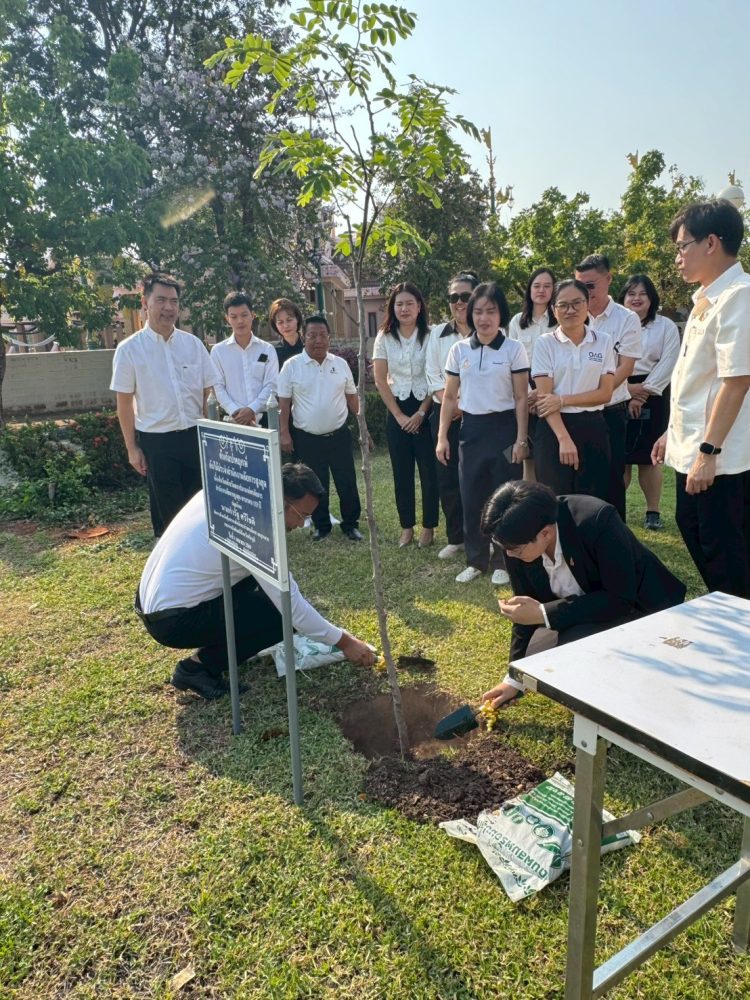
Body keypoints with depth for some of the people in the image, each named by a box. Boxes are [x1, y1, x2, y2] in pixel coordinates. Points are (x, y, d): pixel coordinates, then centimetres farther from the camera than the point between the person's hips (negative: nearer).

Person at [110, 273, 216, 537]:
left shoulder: (193, 343, 3)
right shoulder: (129, 349, -4)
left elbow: (208, 393, 6)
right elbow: (124, 402, -1)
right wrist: (132, 448, -2)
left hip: (195, 436, 3)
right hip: (156, 441, -2)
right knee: (166, 509, 9)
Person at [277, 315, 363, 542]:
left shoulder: (340, 364, 4)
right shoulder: (292, 366, -5)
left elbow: (352, 397, 11)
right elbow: (284, 403, -3)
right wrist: (284, 434, -7)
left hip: (339, 435, 2)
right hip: (307, 439, -2)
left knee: (347, 483, 7)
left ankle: (351, 524, 23)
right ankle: (321, 526, 26)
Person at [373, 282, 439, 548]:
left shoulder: (429, 336, -4)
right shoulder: (384, 338, 2)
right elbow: (380, 381, 1)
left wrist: (421, 413, -11)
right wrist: (399, 415, -5)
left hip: (425, 409, -2)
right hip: (396, 411, 2)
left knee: (429, 470, 0)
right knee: (402, 472, 6)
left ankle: (428, 526, 13)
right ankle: (407, 526, 17)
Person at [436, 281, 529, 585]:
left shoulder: (514, 349, -3)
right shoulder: (458, 350, 5)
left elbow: (522, 399, -2)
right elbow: (449, 397, 8)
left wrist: (521, 439, -8)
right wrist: (442, 436, 3)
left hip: (503, 427, -3)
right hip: (470, 429, 3)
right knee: (471, 497, 6)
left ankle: (503, 561, 18)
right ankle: (476, 560, 21)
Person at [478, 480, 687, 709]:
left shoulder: (598, 521, -34)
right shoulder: (519, 541, -17)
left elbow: (621, 600, -29)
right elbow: (529, 604, -3)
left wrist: (544, 613, -34)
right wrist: (515, 678, 1)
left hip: (637, 607, -5)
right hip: (579, 615, 6)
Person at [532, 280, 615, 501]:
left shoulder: (604, 342, 6)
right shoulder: (545, 343, 0)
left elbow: (605, 392, 0)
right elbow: (545, 396, -7)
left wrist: (563, 400, -13)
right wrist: (564, 438, -17)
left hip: (592, 429, 2)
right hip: (553, 429, -2)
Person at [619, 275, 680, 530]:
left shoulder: (666, 326, 6)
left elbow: (667, 364, -3)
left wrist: (644, 390, -11)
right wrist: (628, 390, -11)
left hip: (652, 396, -1)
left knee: (649, 456, 1)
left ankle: (653, 511, 10)